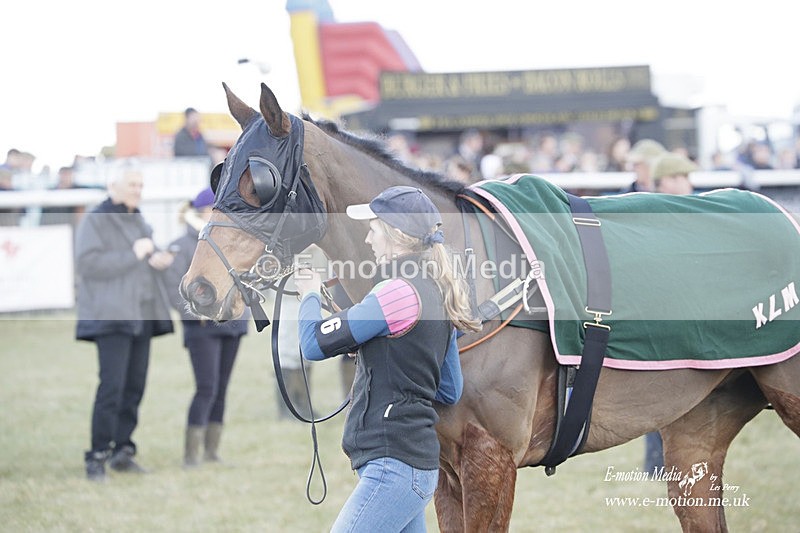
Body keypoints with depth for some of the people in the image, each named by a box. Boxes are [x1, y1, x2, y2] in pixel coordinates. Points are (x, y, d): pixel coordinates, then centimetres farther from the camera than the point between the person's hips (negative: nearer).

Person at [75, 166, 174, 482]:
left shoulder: (138, 222, 20)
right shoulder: (95, 221, -4)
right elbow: (88, 263, -16)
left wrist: (160, 260, 7)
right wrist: (133, 255, -17)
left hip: (141, 317, 8)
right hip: (111, 316, -8)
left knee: (134, 386, 6)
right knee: (111, 387, -14)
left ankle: (122, 452, 12)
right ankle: (97, 458, -11)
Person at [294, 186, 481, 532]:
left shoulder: (399, 291, -16)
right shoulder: (437, 293, 14)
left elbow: (315, 344, -13)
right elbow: (450, 392, 21)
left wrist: (310, 295, 7)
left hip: (393, 465, -10)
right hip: (416, 463, 10)